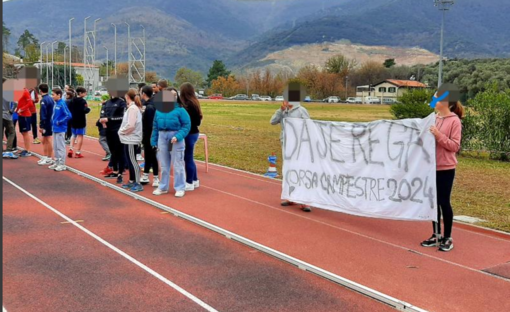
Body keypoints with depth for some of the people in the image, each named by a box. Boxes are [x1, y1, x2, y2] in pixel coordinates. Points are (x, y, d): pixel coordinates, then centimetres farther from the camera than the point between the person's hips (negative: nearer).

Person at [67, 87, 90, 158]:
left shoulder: (72, 100, 9)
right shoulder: (83, 101, -14)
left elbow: (69, 109, 12)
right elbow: (85, 110, -23)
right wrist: (88, 109, -5)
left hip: (73, 120, 7)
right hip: (81, 121, -7)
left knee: (74, 135, 21)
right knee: (80, 136, 0)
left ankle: (71, 149, 8)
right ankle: (78, 153, 1)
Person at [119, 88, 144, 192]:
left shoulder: (132, 108, -16)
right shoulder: (133, 107, 13)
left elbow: (131, 125, -23)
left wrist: (121, 131, -10)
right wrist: (122, 131, 7)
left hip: (131, 139, -10)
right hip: (129, 138, 10)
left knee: (132, 161, -6)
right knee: (130, 161, 15)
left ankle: (138, 184, -2)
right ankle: (131, 181, 23)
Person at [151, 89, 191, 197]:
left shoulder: (180, 109, -9)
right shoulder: (159, 110, 7)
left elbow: (187, 125, -12)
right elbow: (155, 126, 11)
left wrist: (178, 136, -23)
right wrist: (154, 141, 9)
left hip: (175, 138, -5)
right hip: (162, 137, 5)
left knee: (178, 165, 2)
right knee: (164, 165, 15)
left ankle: (180, 188, 11)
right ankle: (163, 187, 27)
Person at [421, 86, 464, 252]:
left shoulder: (454, 121, -10)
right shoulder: (434, 118, 9)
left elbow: (455, 146, -14)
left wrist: (439, 136, -23)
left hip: (446, 169, -6)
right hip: (432, 167, 7)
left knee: (444, 202, 0)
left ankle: (448, 238, 14)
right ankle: (436, 235, 23)